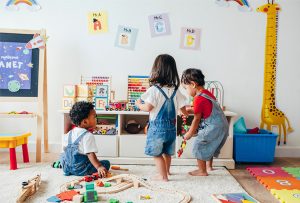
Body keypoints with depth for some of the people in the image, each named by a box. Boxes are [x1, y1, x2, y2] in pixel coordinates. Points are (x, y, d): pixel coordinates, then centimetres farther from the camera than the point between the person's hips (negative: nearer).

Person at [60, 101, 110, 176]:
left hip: (66, 168, 8)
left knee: (63, 156, 38)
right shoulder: (88, 136, -18)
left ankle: (60, 164, 22)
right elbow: (90, 154, -26)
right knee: (106, 163, -5)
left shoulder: (70, 133, 5)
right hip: (80, 170, -8)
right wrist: (99, 167, -33)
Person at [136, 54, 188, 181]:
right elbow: (182, 107, 3)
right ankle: (166, 170, 42)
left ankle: (163, 176, 14)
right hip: (171, 127, 6)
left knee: (157, 153, 8)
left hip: (157, 127, -6)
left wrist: (138, 104, 0)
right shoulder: (175, 90, -1)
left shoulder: (154, 89, -17)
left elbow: (148, 108, -20)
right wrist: (186, 114, 26)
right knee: (167, 152, 23)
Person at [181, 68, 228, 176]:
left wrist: (189, 133, 0)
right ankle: (209, 166, 39)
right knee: (208, 146, 25)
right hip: (222, 125, 10)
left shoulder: (198, 99, -18)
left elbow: (197, 119, -11)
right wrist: (190, 110, 16)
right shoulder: (207, 93, 10)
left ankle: (202, 171, 12)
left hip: (213, 127, -10)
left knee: (199, 146, 2)